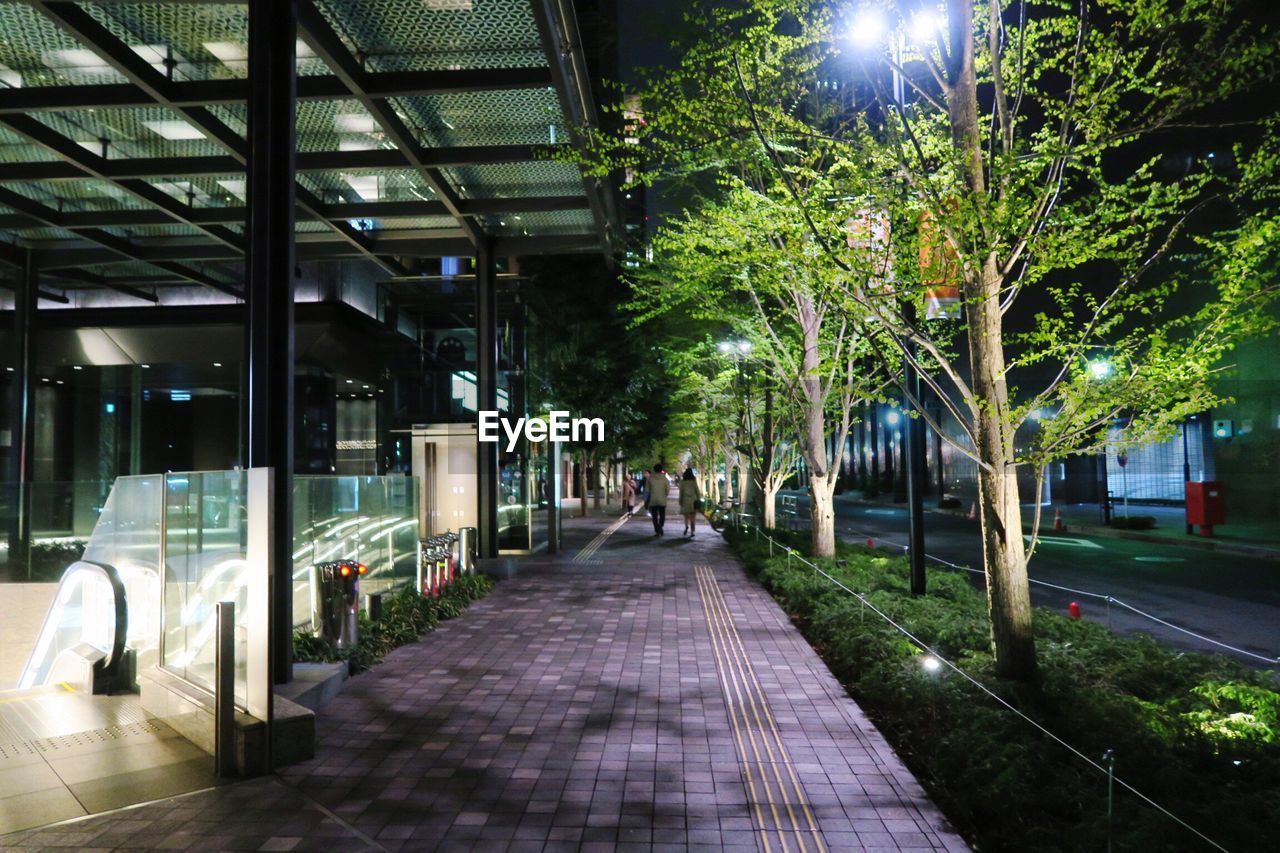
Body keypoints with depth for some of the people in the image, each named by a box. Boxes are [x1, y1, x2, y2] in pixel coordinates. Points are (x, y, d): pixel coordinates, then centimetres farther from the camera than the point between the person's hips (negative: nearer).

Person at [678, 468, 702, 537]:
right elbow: (697, 491, -1)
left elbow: (681, 491, -1)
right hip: (693, 500, -1)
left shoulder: (682, 481, -3)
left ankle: (686, 526, -7)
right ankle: (692, 531, -5)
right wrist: (699, 500, 7)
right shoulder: (694, 481, -3)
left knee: (686, 515, 15)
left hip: (685, 500, 1)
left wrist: (680, 500, 6)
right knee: (693, 517, 1)